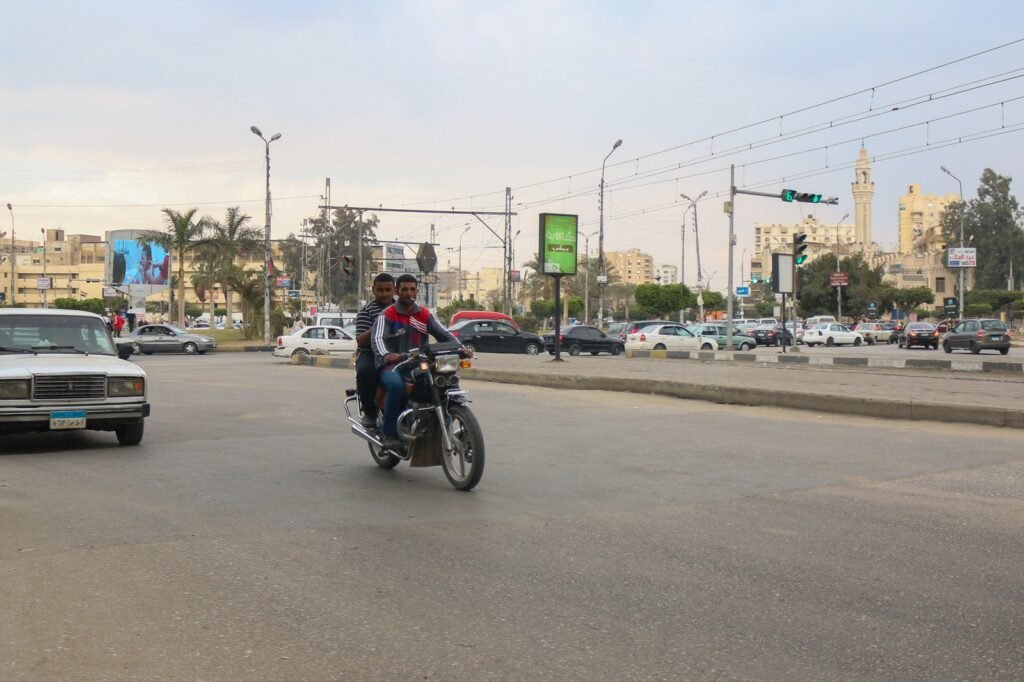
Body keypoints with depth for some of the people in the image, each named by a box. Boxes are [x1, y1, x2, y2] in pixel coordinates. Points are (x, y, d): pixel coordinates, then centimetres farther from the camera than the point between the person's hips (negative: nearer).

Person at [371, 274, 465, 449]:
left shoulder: (425, 314, 15)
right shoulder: (387, 315, 1)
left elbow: (444, 334, 7)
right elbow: (377, 338, -15)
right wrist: (386, 355, -38)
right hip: (392, 366, -4)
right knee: (396, 385, -38)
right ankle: (389, 434, -24)